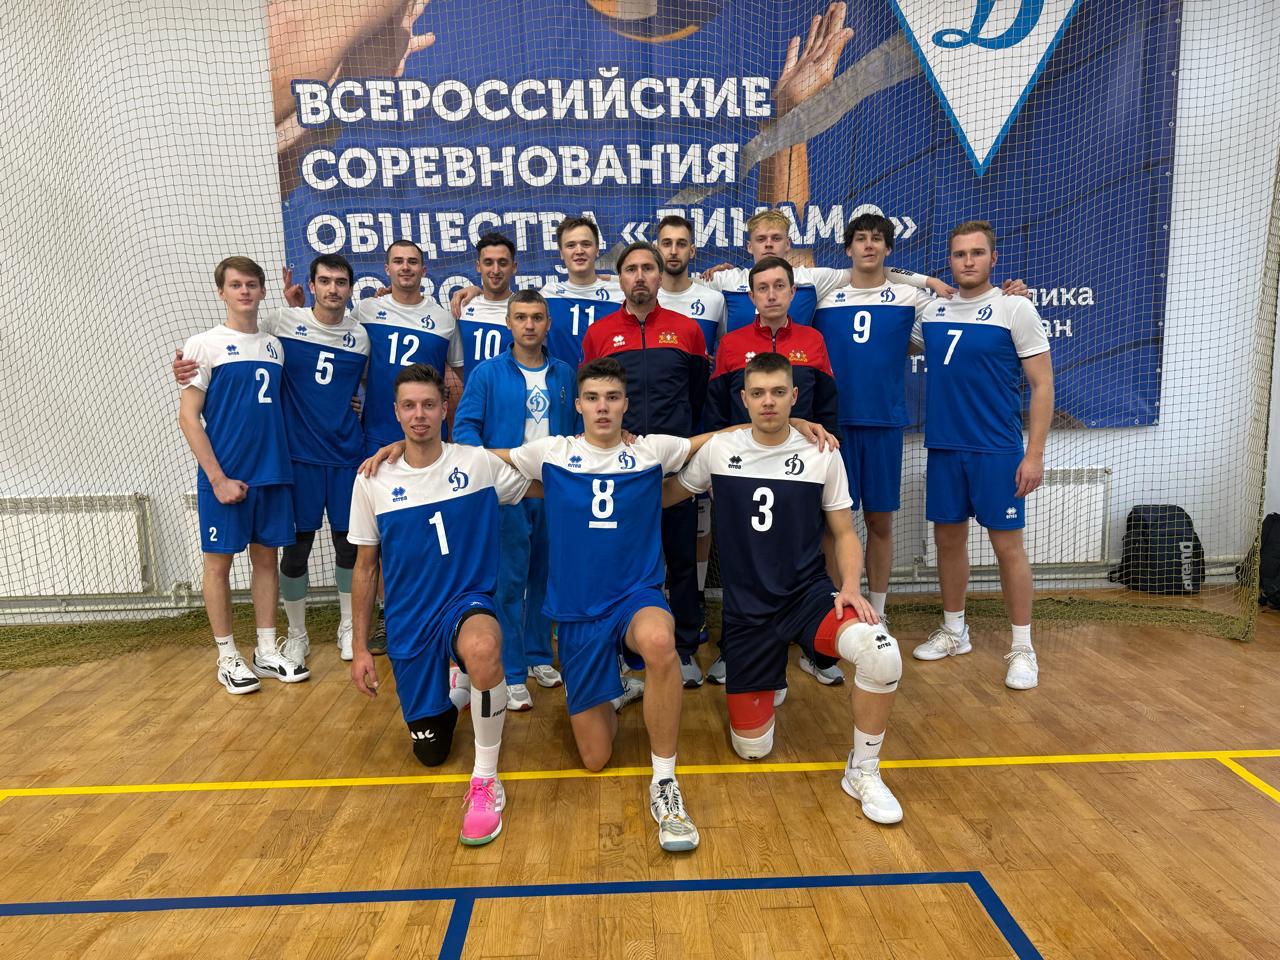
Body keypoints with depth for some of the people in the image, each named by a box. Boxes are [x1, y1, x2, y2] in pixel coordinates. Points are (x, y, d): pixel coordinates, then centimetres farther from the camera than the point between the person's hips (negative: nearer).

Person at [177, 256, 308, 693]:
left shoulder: (274, 346, 11)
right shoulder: (204, 345, -4)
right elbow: (188, 417, -8)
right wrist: (218, 477, -13)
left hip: (272, 473, 5)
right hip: (224, 476, -5)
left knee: (266, 557, 10)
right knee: (220, 560, 5)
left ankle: (267, 651, 20)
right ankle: (228, 657, 16)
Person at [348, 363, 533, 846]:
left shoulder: (479, 463, -7)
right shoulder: (373, 481, -3)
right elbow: (365, 567, 5)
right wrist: (360, 648, 4)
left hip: (468, 601, -2)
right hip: (408, 624, 3)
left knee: (482, 648, -41)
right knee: (430, 752, 12)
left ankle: (486, 780, -21)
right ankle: (451, 690, 47)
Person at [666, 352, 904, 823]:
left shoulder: (822, 455, -2)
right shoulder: (717, 450, -1)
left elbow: (845, 534, 4)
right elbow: (665, 496, 13)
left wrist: (850, 587, -14)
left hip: (808, 594, 0)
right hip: (746, 610, 1)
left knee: (882, 653, -33)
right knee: (751, 748, 4)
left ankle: (863, 771, -8)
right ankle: (769, 680, 38)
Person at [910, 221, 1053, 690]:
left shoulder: (1015, 308, -5)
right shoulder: (931, 310, 7)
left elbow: (1042, 384, -6)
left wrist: (1035, 453, -11)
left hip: (997, 451, -4)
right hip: (944, 447, 5)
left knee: (1007, 544, 0)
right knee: (948, 537, 12)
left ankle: (1022, 648, 14)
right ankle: (954, 632, 29)